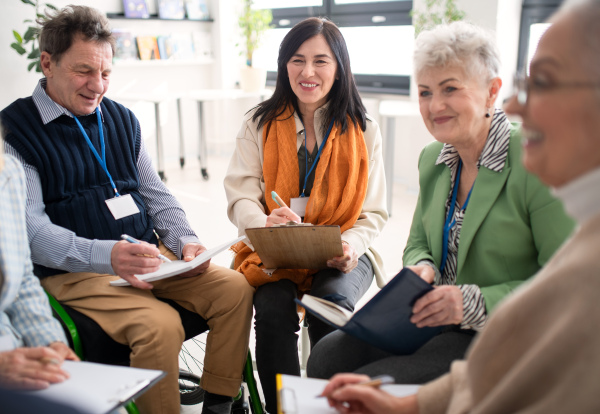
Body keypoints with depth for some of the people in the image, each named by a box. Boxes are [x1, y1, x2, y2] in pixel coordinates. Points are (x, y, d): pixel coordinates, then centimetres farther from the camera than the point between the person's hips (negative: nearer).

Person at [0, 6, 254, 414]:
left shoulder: (121, 118, 15)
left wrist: (185, 241, -2)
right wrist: (107, 255, -30)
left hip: (150, 255, 6)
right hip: (74, 271, -6)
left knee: (235, 288, -13)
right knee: (160, 324, -31)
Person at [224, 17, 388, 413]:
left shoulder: (363, 130, 4)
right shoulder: (259, 124, 5)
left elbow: (373, 212, 3)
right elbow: (240, 197, -3)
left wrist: (350, 246, -20)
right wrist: (266, 224, -27)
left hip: (341, 253, 0)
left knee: (332, 302, -30)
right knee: (274, 309, -29)